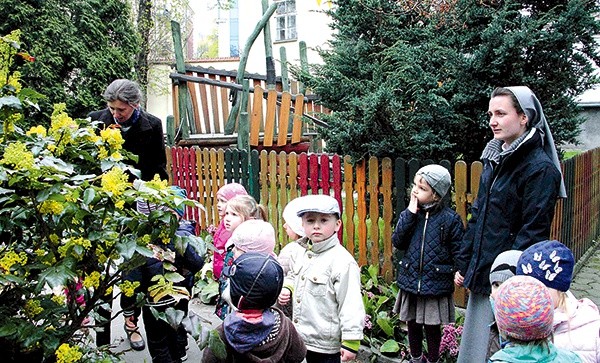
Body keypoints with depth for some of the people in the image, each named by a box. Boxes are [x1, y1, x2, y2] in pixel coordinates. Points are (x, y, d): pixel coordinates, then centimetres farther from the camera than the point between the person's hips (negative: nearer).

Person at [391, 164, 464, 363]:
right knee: (412, 324, 18)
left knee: (433, 327, 12)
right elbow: (397, 241, -9)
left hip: (436, 285, -3)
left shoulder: (450, 219, -10)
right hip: (410, 281, 4)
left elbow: (458, 250, -5)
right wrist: (410, 214, -14)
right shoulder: (409, 214, 1)